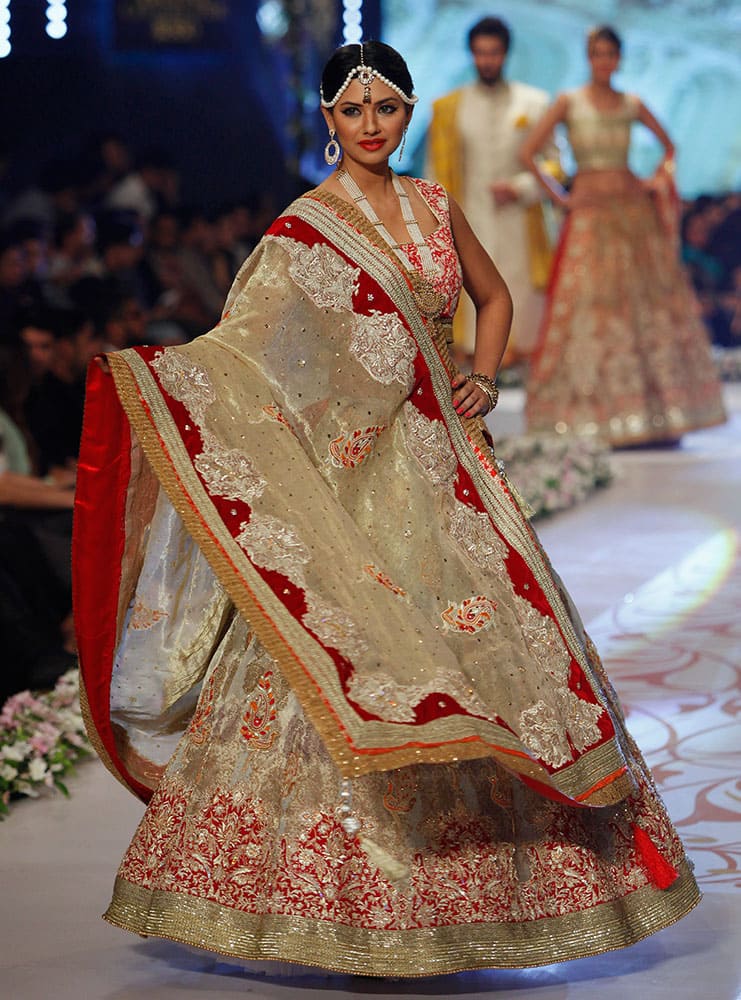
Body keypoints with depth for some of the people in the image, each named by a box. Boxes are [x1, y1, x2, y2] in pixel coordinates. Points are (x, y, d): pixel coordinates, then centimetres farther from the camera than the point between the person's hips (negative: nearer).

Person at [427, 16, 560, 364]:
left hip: (520, 227, 0)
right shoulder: (447, 107, 8)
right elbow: (437, 176, 7)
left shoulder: (534, 103, 7)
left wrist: (521, 188, -11)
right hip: (470, 230, 0)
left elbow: (552, 163, 6)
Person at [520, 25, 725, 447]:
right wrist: (559, 195, -3)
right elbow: (528, 152, -3)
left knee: (652, 309, 1)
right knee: (589, 312, -7)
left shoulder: (633, 105, 8)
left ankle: (658, 415, 6)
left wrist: (659, 182, 8)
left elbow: (668, 145, 23)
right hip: (589, 217, -3)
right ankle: (590, 415, -4)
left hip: (635, 214, 3)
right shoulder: (569, 102, 0)